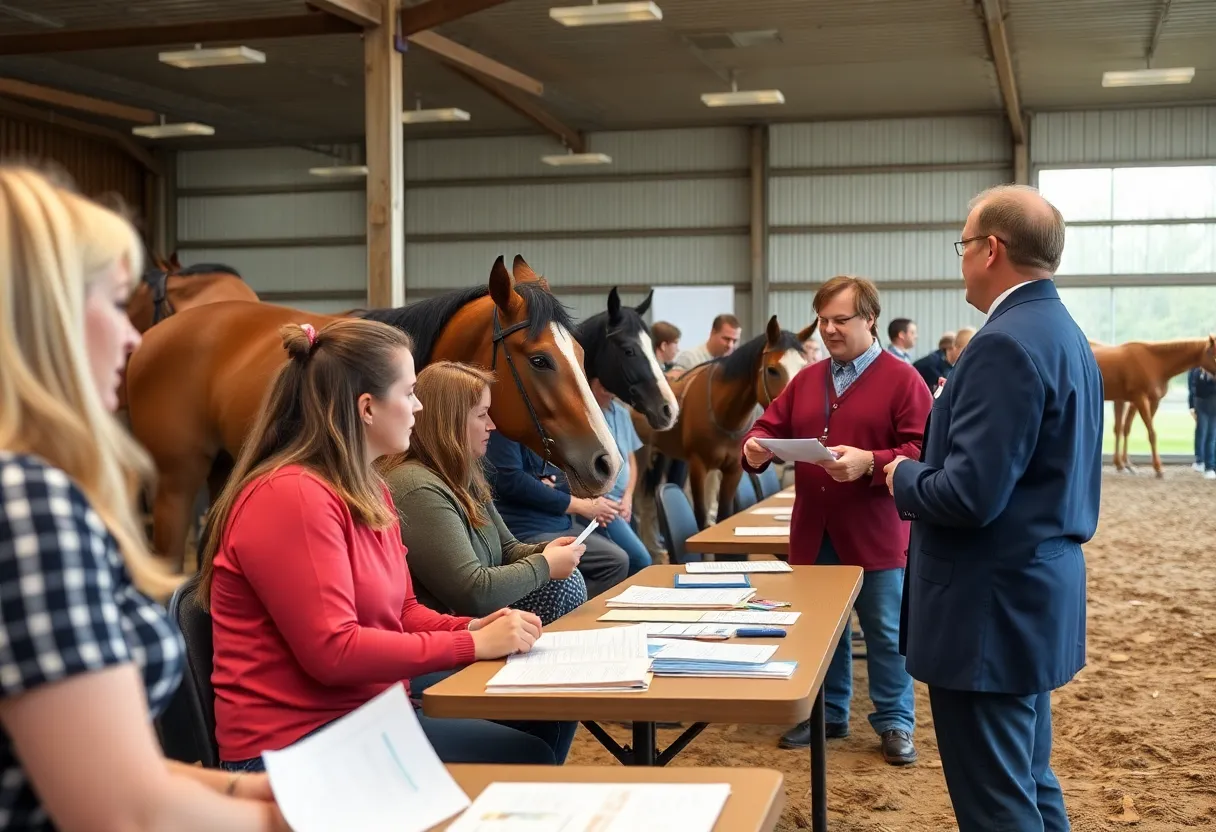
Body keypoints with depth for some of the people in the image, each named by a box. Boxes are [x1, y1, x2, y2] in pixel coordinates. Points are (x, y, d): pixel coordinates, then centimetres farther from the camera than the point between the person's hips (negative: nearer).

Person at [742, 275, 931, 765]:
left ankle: (894, 724, 18)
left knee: (886, 633, 6)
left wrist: (869, 463, -27)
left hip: (874, 535, -5)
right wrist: (756, 447, -11)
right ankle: (827, 714, 29)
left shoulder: (902, 380, -7)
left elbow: (923, 452, -14)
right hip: (813, 532, 6)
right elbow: (771, 426, 11)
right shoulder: (806, 380, 12)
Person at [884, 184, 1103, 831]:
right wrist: (953, 417, 15)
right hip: (1036, 591, 10)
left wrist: (901, 476, -8)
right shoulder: (1064, 334, 11)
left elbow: (969, 495, -26)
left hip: (993, 604, -10)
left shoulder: (1007, 344, -21)